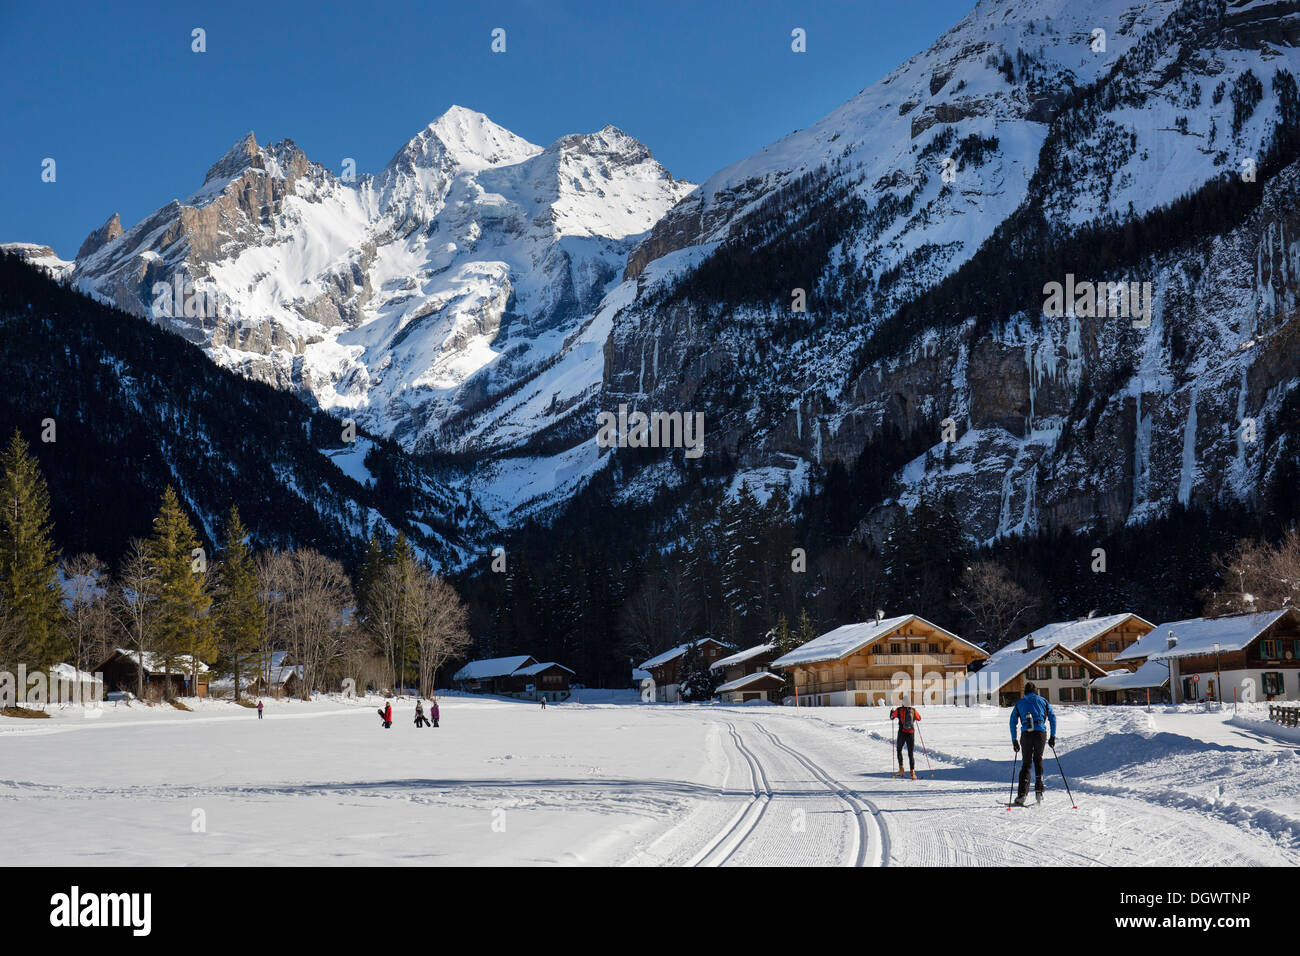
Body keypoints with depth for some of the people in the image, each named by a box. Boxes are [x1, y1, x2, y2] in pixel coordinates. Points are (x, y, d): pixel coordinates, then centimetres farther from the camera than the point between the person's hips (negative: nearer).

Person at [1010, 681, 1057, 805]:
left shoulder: (1019, 703, 18)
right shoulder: (1042, 701, 18)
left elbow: (1013, 721, 10)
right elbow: (1052, 717, 11)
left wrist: (1014, 740, 12)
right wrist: (1053, 736, 12)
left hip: (1026, 734, 0)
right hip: (1041, 733, 0)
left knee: (1026, 764, 4)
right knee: (1038, 760, 18)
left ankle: (1023, 794, -9)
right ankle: (1038, 791, 8)